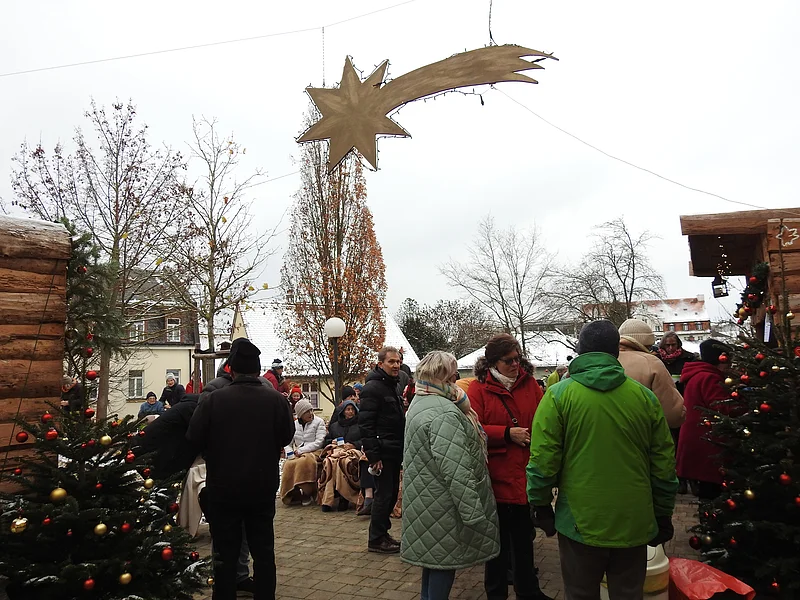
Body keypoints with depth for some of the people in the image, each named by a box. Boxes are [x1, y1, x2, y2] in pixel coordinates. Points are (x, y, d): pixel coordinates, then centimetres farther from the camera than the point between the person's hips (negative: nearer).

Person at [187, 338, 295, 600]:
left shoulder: (214, 399, -13)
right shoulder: (276, 399, -9)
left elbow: (194, 438, -7)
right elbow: (286, 436, 2)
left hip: (223, 489, -1)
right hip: (263, 488, 1)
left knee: (226, 554, 11)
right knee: (263, 551, 14)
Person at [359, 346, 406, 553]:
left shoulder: (394, 386, 16)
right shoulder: (373, 387, -15)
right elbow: (365, 424, -20)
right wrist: (373, 455, -23)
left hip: (394, 451, 9)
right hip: (383, 452, -9)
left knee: (392, 493, 14)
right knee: (384, 494, -4)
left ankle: (382, 533, 26)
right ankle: (376, 540, 8)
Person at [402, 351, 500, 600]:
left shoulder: (419, 404, 11)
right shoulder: (444, 413, -23)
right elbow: (456, 472, -27)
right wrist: (474, 514, -23)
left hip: (427, 501, 10)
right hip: (443, 506, -10)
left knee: (434, 557, 20)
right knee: (443, 563, 1)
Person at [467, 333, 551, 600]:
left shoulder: (529, 383, 3)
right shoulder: (478, 389, -9)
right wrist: (507, 434, -20)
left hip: (526, 477, 4)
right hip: (497, 478, -4)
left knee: (524, 537, 20)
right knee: (499, 540, 11)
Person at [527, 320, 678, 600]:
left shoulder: (559, 395, -10)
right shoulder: (644, 396, -2)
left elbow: (543, 461, -11)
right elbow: (664, 463, 3)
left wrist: (541, 507, 3)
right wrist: (663, 515, 15)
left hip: (580, 523, -2)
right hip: (634, 524, 3)